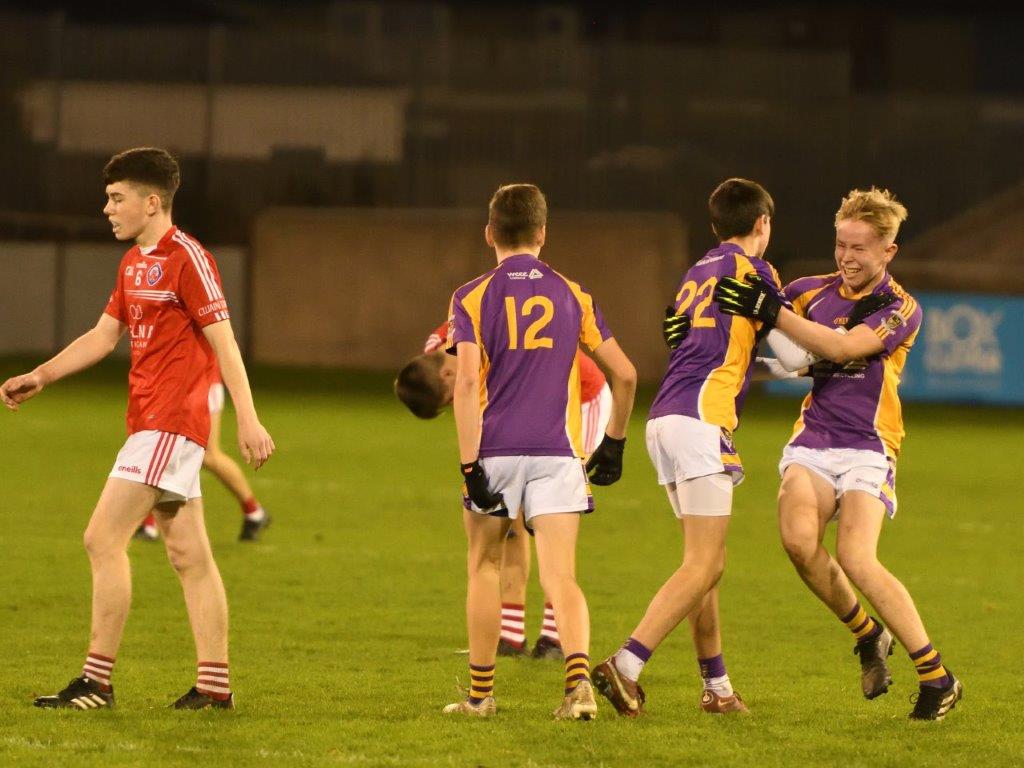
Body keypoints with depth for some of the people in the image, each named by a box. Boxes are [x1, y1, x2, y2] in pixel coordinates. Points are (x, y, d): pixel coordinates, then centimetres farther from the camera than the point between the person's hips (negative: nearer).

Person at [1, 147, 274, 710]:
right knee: (188, 554, 8)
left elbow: (223, 342, -15)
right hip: (152, 422, 9)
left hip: (170, 421, -9)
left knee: (103, 539, -11)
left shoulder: (186, 258, -12)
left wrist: (248, 420, -19)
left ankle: (97, 680, -8)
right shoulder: (134, 262, 16)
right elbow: (103, 336, 22)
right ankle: (215, 682, 9)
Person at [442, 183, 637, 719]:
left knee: (485, 568, 17)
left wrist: (471, 465, -13)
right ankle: (578, 680, -27)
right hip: (557, 454, 1)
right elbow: (624, 375, 11)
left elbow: (467, 381, -11)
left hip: (495, 452, -1)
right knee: (561, 579, -3)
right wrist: (614, 443, 24)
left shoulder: (472, 298, 0)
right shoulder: (571, 296, 9)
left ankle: (481, 693, 21)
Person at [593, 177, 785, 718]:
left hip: (663, 420, 9)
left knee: (706, 563, 15)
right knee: (703, 566, -11)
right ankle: (625, 666, -23)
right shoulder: (753, 270, -1)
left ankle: (717, 687, 17)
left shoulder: (697, 273, 22)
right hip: (701, 418, -9)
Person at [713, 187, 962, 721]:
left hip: (866, 446, -4)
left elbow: (842, 347, -20)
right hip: (812, 440, 4)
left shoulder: (901, 308, -5)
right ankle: (868, 637, 3)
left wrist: (772, 312, -25)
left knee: (854, 558, -22)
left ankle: (937, 678, -10)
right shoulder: (813, 291, 10)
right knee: (798, 538, -23)